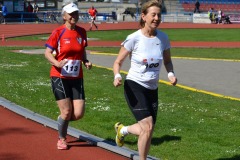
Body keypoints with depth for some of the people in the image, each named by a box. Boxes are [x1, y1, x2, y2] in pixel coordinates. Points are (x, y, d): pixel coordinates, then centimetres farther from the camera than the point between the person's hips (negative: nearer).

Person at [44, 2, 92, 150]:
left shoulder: (82, 32, 5)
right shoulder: (58, 32, -9)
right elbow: (48, 53, -6)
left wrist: (86, 62, -2)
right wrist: (57, 63, -25)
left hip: (76, 78, 4)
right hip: (60, 77, -4)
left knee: (79, 114, -4)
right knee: (66, 112, -7)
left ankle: (62, 121, 30)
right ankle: (62, 139, 20)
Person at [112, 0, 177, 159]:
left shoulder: (163, 38, -2)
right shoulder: (134, 38, -14)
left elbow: (167, 61, 13)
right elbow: (118, 62, -4)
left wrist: (171, 74, -7)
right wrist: (117, 76, -24)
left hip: (152, 89, 5)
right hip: (134, 87, -5)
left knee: (147, 131, 9)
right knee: (148, 127, -19)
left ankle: (123, 129, 40)